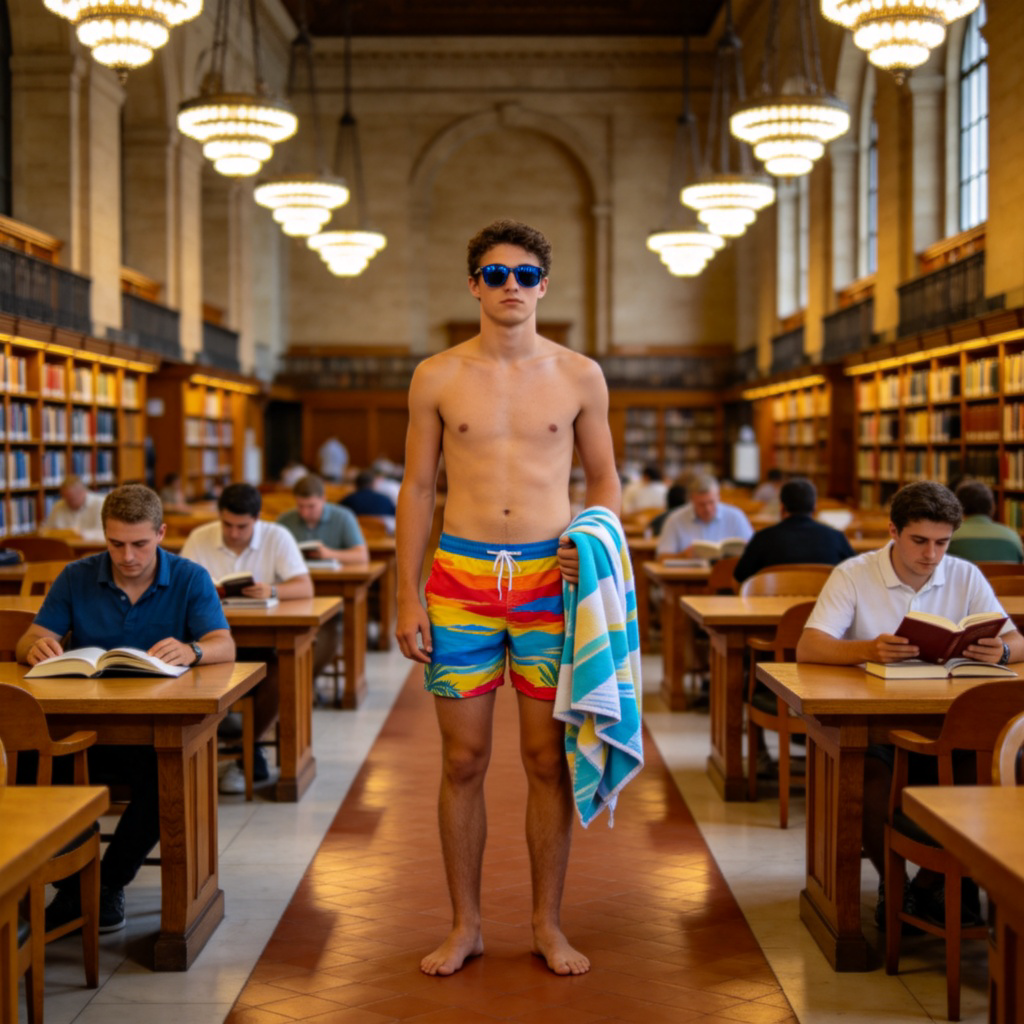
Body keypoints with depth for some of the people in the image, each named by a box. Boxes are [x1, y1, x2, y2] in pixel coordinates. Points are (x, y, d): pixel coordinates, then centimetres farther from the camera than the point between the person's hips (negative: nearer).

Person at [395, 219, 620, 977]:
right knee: (463, 759, 5)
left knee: (548, 758, 4)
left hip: (549, 578, 0)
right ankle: (466, 925, 19)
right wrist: (407, 597, 0)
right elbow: (417, 489, 6)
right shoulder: (437, 377, 3)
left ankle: (549, 925, 18)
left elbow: (604, 479, 12)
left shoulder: (579, 376, 4)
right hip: (461, 576, 0)